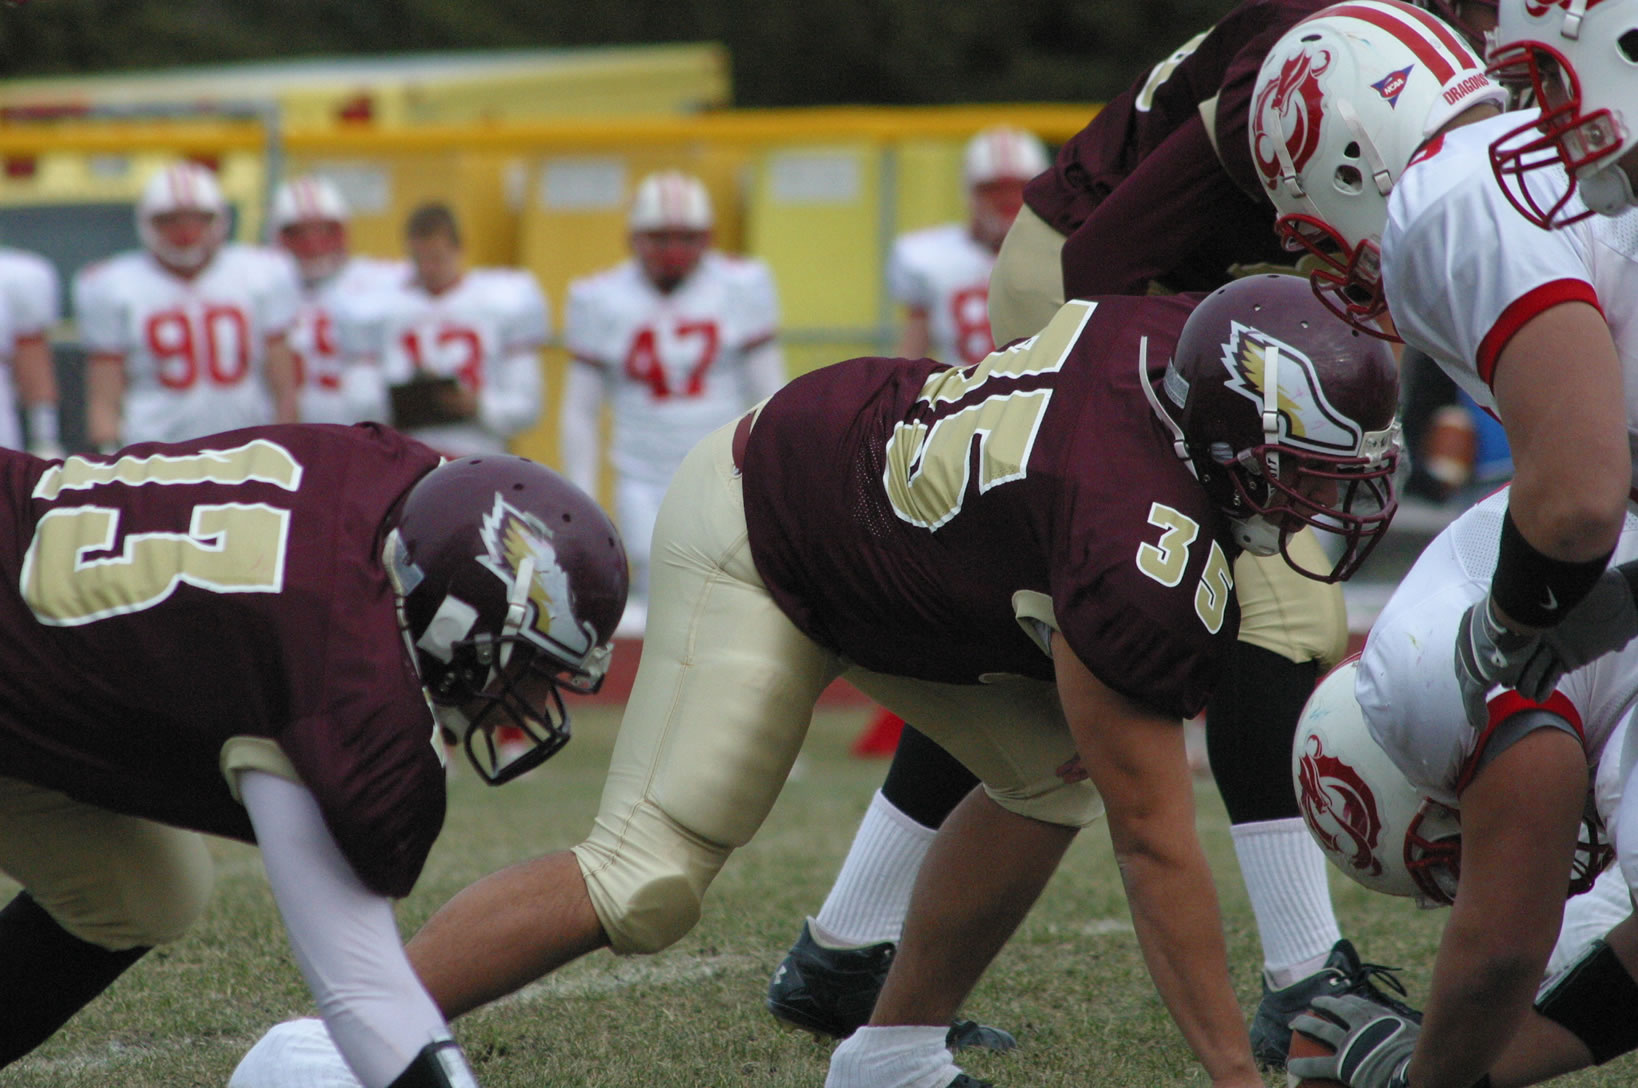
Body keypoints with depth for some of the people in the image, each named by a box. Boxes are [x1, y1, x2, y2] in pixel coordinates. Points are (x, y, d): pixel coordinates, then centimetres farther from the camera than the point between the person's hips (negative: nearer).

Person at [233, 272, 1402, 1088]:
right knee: (647, 883, -14)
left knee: (1054, 767, 4)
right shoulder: (1145, 566, -37)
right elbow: (1155, 841, -29)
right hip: (759, 544, -9)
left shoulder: (1183, 335, -16)